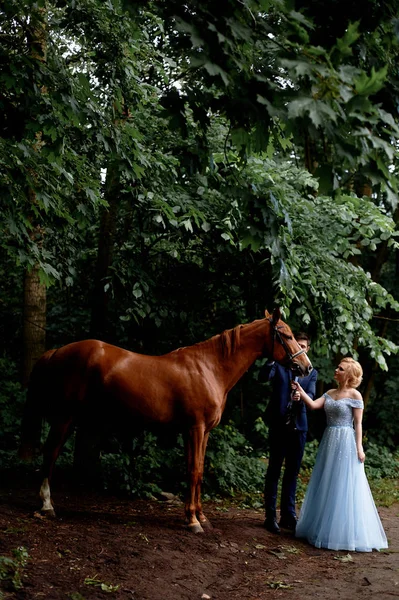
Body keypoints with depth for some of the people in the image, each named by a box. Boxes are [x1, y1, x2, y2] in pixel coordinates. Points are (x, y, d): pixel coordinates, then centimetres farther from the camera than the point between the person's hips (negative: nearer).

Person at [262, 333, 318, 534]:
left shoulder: (311, 373, 13)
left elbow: (311, 394, -4)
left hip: (298, 426, 3)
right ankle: (270, 516, 6)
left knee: (292, 472, 9)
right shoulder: (279, 365, 4)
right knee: (274, 470, 1)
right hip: (279, 425, -3)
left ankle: (288, 515, 18)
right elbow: (265, 376, -15)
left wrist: (301, 396, -27)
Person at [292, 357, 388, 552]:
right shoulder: (330, 393, 11)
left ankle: (345, 532, 8)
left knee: (344, 487, -2)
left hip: (346, 442, -7)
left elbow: (358, 423, -8)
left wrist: (359, 447, -12)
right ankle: (324, 527, 23)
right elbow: (313, 405, -1)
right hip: (329, 441, 7)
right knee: (326, 486, 12)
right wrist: (300, 390, -6)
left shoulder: (354, 395, -7)